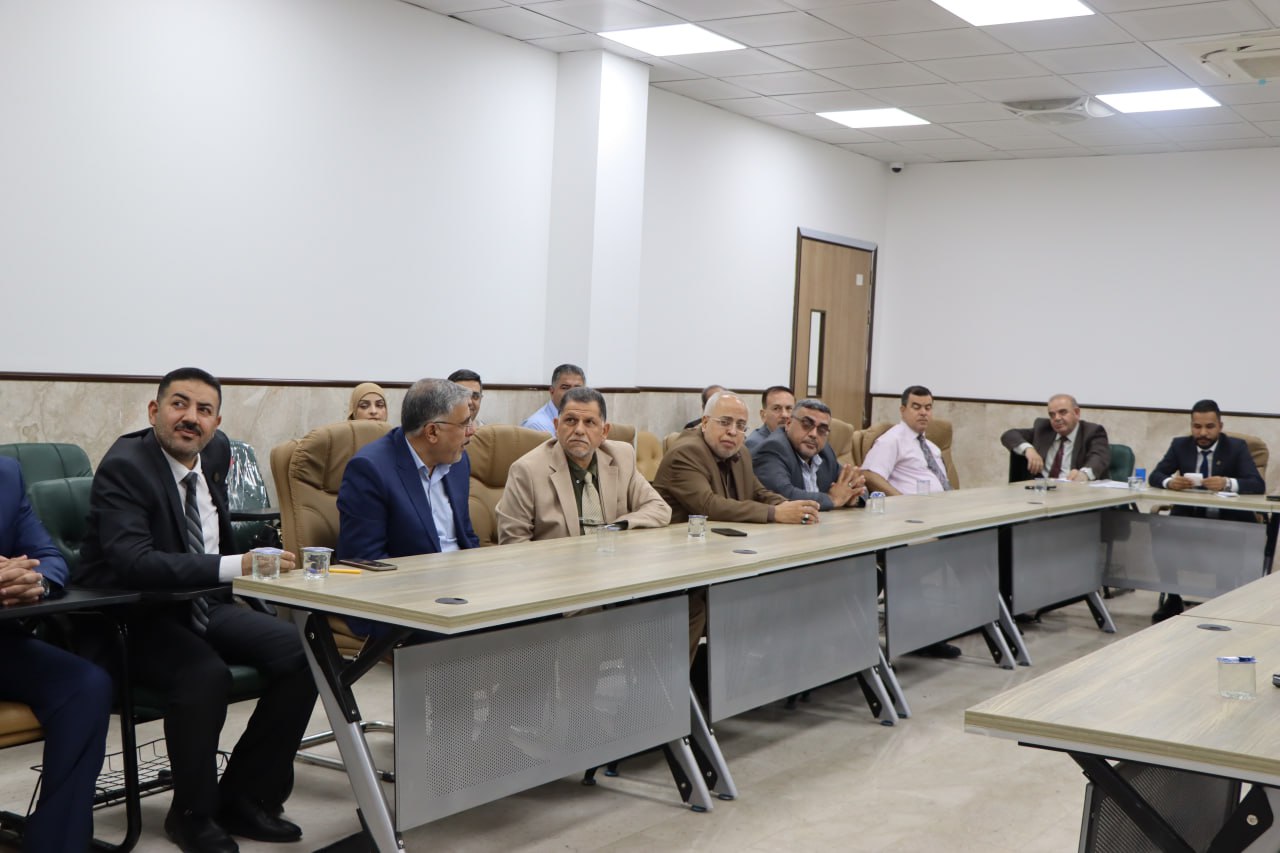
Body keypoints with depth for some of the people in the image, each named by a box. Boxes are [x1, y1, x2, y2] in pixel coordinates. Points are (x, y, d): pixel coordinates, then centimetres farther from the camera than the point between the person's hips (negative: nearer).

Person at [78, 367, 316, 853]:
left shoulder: (217, 451, 3)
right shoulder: (124, 467, -20)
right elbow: (132, 561, -36)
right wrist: (235, 567, -43)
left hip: (203, 607, 8)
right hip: (131, 619, -7)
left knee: (302, 653, -12)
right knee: (205, 674, -35)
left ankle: (246, 798, 2)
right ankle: (192, 814, -9)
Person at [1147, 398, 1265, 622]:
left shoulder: (1237, 447, -3)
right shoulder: (1180, 445, 4)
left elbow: (1258, 484, -14)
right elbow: (1155, 477, -1)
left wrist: (1228, 483, -35)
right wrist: (1170, 482, -26)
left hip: (1227, 519, -2)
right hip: (1188, 515, 2)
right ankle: (1173, 599, -8)